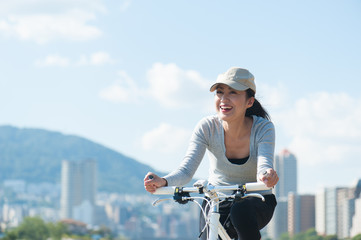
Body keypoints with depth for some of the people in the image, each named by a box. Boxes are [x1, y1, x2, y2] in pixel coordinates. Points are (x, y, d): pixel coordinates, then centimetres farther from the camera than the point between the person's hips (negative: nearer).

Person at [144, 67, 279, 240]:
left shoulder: (263, 128, -18)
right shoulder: (207, 128, -16)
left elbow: (264, 164, -34)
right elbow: (187, 169, -24)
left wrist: (266, 176, -60)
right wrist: (163, 182, -46)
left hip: (256, 201, -2)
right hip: (217, 201, 2)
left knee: (241, 211, -36)